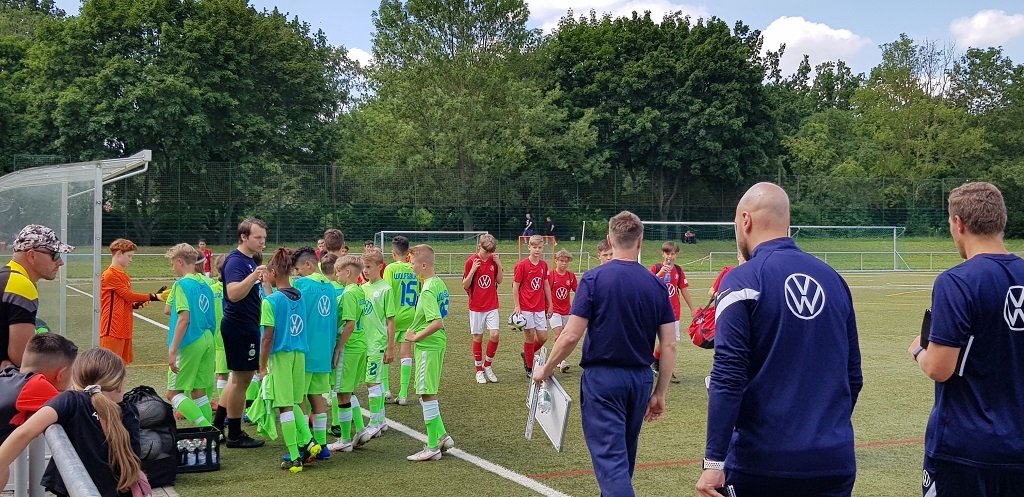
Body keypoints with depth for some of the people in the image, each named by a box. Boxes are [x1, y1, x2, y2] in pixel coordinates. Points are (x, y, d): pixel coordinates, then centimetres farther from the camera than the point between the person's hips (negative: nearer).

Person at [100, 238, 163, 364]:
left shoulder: (124, 276, 16)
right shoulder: (110, 275, -12)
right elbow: (128, 295, -15)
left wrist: (135, 304, 0)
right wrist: (152, 297, -12)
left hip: (124, 329, 9)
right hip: (113, 329, -9)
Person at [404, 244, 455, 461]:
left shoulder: (427, 290, -20)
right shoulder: (439, 283, 9)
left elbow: (437, 322, -29)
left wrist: (416, 336, -17)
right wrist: (417, 330, 15)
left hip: (427, 346, -10)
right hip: (438, 343, 10)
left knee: (427, 394, -2)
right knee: (427, 393, 18)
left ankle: (433, 447, 5)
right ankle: (441, 436, 20)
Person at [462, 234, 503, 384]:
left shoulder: (494, 259, 2)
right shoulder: (471, 261, -8)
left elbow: (500, 280, 7)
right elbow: (465, 285, -7)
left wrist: (499, 264, -7)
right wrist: (473, 270, -22)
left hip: (492, 306, 3)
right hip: (476, 306, -3)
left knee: (495, 335, -9)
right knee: (477, 338, 3)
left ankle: (487, 365, 12)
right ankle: (479, 371, 15)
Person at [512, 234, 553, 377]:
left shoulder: (544, 265, 7)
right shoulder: (522, 265, -8)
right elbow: (515, 286, -6)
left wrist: (550, 304, 15)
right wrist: (517, 306, -10)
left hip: (540, 308, 5)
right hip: (526, 308, -5)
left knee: (543, 337, 3)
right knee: (529, 336, 0)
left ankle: (527, 355, 29)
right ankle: (530, 368, 13)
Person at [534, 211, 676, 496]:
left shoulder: (594, 279, -10)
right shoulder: (656, 285, 0)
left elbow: (571, 336, -14)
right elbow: (669, 346, 0)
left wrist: (546, 370, 2)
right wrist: (659, 393, 9)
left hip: (602, 378, -4)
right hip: (641, 379, 5)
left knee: (611, 459, -5)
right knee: (624, 455, 22)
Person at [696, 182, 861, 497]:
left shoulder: (743, 281, -8)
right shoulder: (833, 279, 7)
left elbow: (728, 378, -15)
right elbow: (853, 375, 13)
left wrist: (714, 461, -13)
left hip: (763, 461, -4)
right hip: (834, 462, 5)